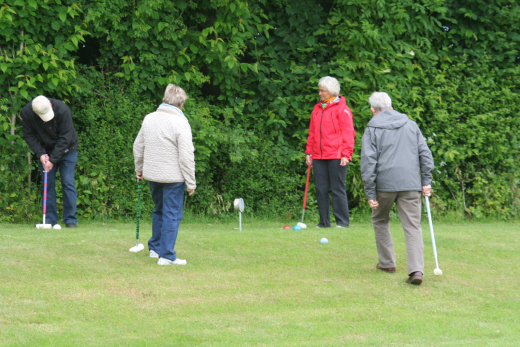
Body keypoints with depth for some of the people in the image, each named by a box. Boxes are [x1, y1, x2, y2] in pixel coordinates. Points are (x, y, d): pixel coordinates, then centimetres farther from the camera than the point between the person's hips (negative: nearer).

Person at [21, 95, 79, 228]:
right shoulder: (26, 113, -19)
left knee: (68, 183, -8)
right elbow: (29, 136, -8)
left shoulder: (63, 110, -29)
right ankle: (50, 219, 5)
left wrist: (53, 160, -24)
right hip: (45, 151, 3)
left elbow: (65, 138, -24)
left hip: (66, 150, -3)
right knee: (48, 184, -1)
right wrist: (40, 154, -19)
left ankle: (70, 219, -3)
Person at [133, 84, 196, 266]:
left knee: (159, 211, 22)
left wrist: (139, 168, 30)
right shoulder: (180, 123, -14)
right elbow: (186, 156, -16)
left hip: (152, 175, 6)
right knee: (172, 215, 0)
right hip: (173, 176, -6)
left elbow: (138, 146, 16)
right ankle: (167, 255, -1)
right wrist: (191, 182, -10)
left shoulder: (149, 119, 6)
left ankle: (155, 247, 31)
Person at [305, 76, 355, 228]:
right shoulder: (317, 109, 16)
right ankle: (324, 221, 12)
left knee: (338, 189, -3)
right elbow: (312, 133, 20)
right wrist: (309, 152, 14)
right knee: (321, 189, 5)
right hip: (319, 157, 6)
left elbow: (348, 133, -6)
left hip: (336, 157, -6)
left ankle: (342, 221, 3)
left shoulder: (341, 109, -3)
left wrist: (346, 154, -12)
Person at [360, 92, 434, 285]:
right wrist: (426, 181, 12)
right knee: (413, 227, -3)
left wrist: (370, 193, -3)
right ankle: (416, 270, -18)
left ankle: (387, 263, 26)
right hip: (411, 184, 2)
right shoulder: (411, 125, 13)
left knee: (380, 221, 22)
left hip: (384, 184, -2)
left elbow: (368, 162, -3)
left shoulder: (372, 129, 2)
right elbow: (425, 153, 10)